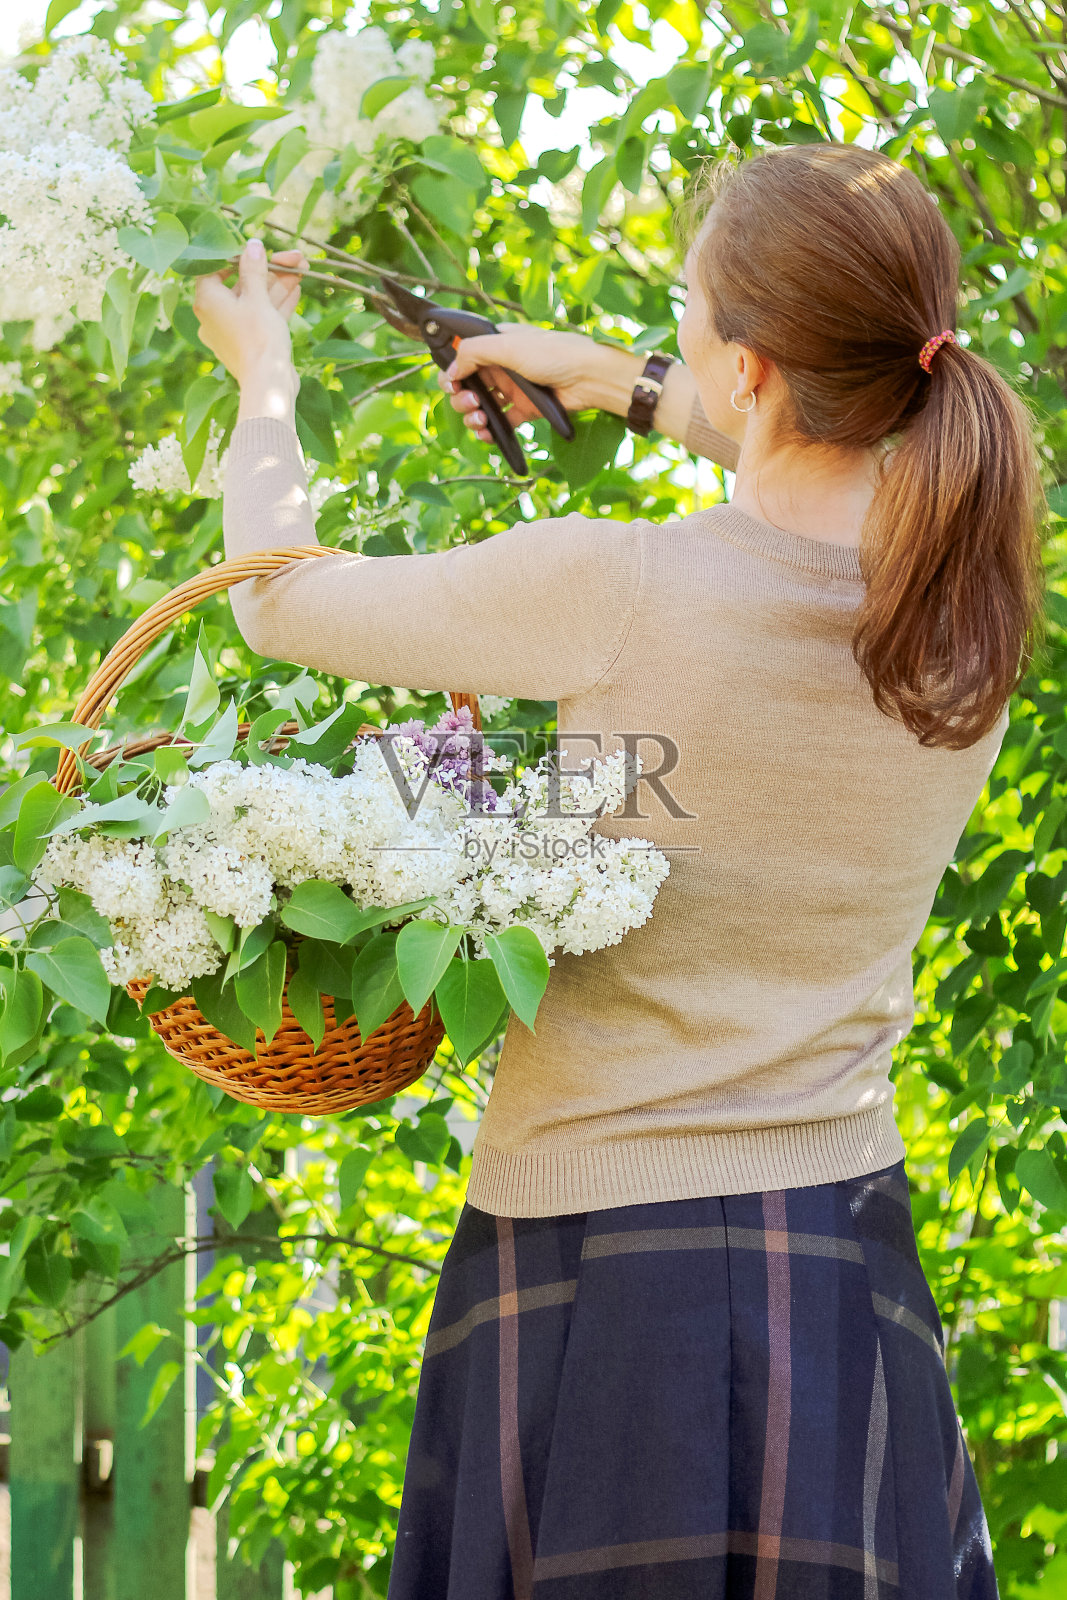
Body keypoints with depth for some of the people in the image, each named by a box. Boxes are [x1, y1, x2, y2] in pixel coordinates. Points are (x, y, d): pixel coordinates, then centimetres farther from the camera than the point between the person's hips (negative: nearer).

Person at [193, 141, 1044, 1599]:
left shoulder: (615, 593, -19)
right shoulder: (969, 609, -4)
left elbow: (280, 597, -2)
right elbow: (837, 469, 23)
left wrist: (264, 381, 16)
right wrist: (621, 384, 32)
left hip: (597, 1264, -4)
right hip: (846, 1249, 5)